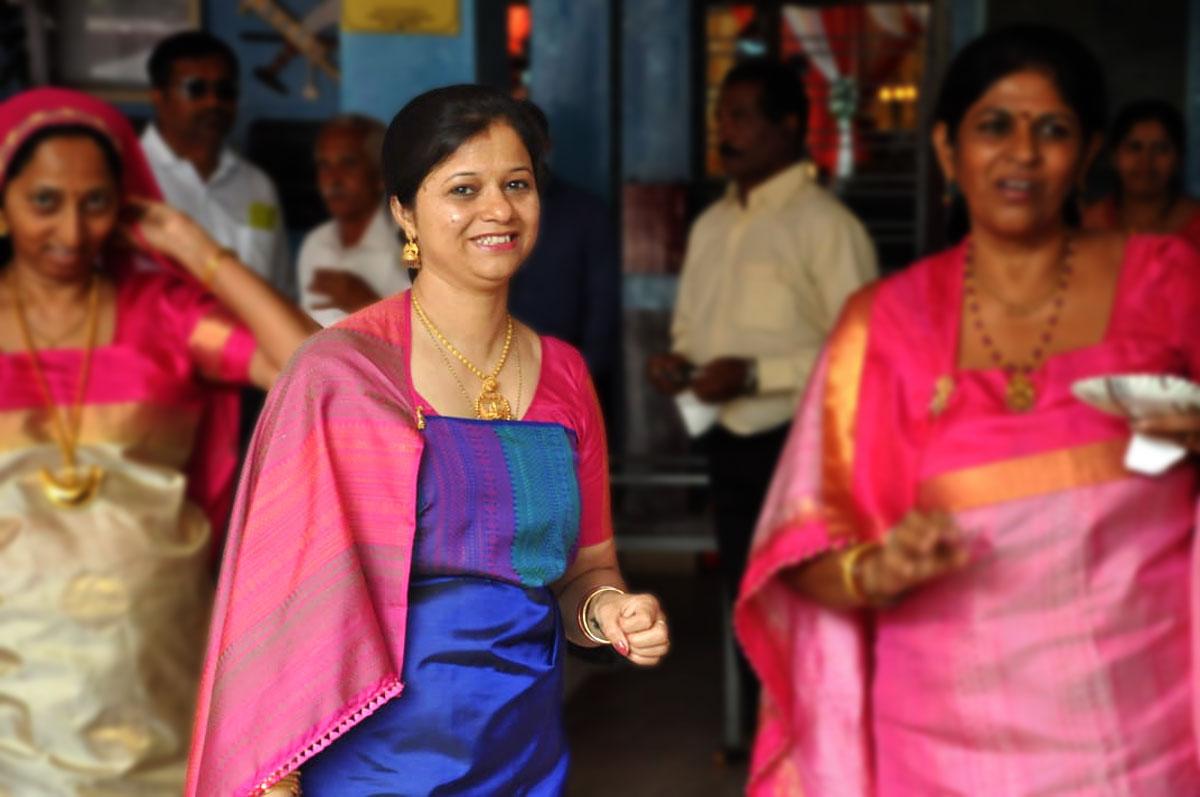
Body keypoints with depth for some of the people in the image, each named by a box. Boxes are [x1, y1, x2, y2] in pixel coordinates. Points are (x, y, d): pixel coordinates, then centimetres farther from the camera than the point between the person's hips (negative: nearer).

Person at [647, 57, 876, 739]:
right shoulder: (711, 226, 11)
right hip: (731, 445, 8)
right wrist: (678, 361, -2)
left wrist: (755, 375, -22)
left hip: (801, 447, -7)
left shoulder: (826, 225, -13)